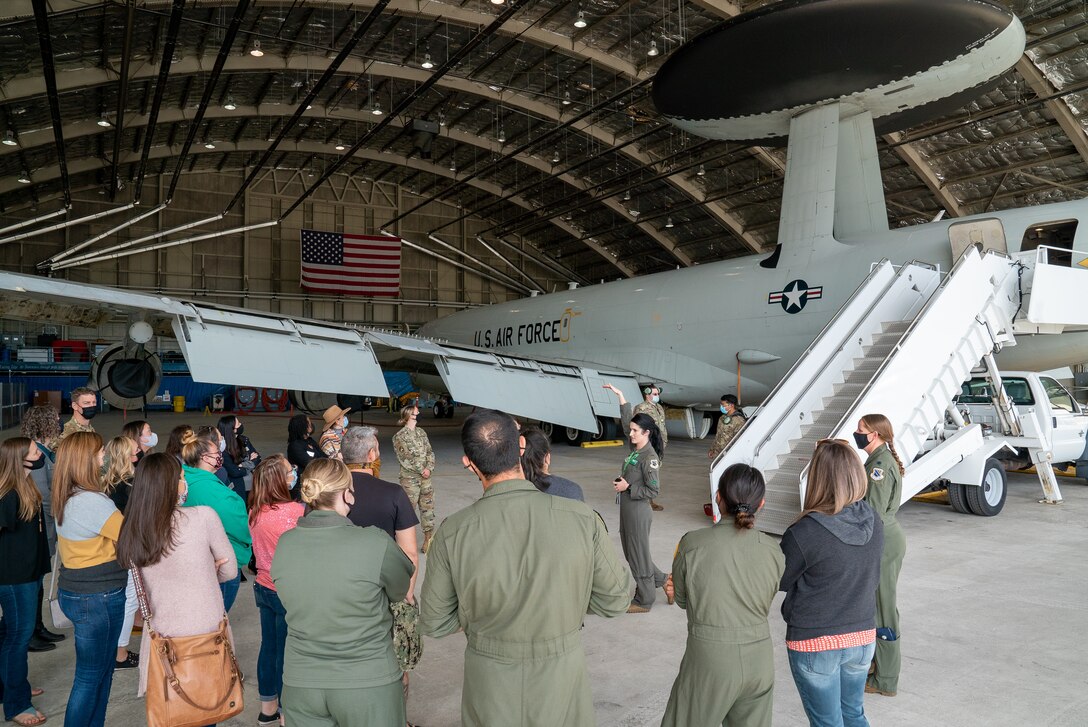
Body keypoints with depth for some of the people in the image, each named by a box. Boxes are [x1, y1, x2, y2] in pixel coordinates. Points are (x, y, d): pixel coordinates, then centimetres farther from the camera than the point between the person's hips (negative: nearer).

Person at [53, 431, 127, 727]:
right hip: (97, 598, -9)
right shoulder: (93, 501, -24)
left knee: (103, 670, 18)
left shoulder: (67, 498, 6)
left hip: (74, 591, 9)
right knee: (91, 677, 4)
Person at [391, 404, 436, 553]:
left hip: (425, 477, 6)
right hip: (409, 478, -6)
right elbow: (405, 459, -13)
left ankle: (428, 540, 17)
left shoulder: (421, 432, 11)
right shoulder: (399, 437, -7)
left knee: (428, 508, 8)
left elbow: (430, 452, 8)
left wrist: (429, 469, -8)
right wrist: (421, 470, -15)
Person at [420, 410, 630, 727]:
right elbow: (614, 600, -7)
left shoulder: (452, 533, -19)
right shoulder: (583, 519, -20)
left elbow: (435, 623, -6)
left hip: (489, 689, 0)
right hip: (561, 679, 0)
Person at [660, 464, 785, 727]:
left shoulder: (692, 544, -15)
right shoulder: (773, 550, -5)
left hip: (710, 661, -4)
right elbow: (763, 602, 6)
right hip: (760, 662, 4)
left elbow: (682, 599, -2)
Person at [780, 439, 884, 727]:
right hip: (863, 636, 5)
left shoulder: (805, 532, -26)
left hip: (816, 642, -5)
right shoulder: (874, 523, -8)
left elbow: (778, 582, -11)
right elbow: (873, 576, 8)